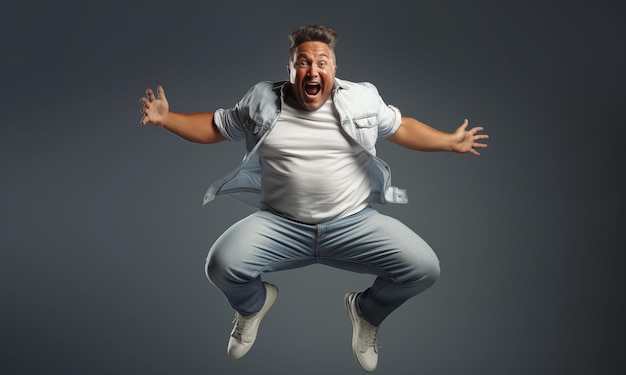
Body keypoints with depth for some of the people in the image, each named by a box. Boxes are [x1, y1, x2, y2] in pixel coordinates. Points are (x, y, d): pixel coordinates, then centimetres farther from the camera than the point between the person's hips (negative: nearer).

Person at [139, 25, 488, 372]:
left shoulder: (363, 99, 7)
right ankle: (254, 303, 16)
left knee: (425, 268, -17)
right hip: (280, 224, 0)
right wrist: (166, 118, 1)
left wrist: (452, 142, 11)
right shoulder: (261, 101, 7)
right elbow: (213, 126, 14)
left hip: (355, 223, 1)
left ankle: (367, 310, 18)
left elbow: (403, 127, 18)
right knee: (222, 265, -25)